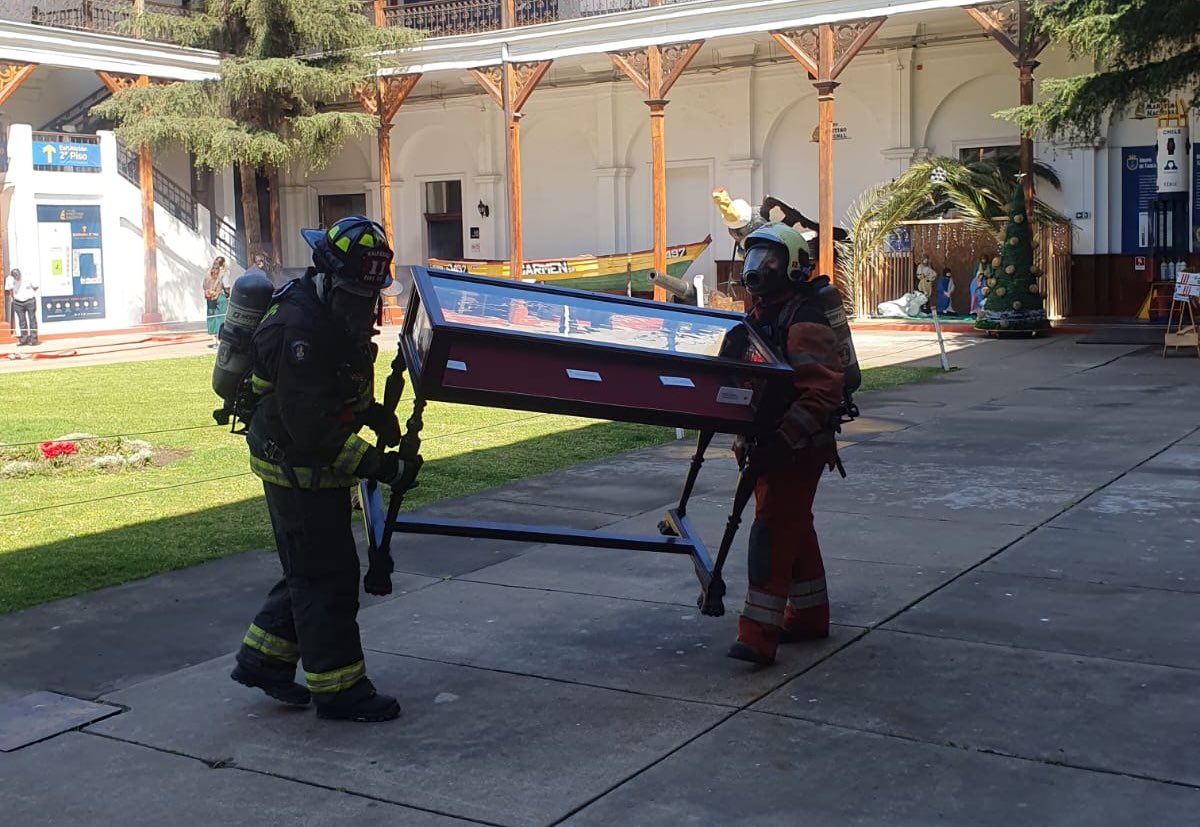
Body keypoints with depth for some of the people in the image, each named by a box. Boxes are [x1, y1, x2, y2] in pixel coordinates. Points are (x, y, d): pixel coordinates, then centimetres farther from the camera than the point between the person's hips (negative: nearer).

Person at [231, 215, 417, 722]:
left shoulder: (341, 312, 6)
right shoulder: (299, 326, -26)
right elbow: (312, 428, -29)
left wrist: (374, 413, 3)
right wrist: (376, 466, -30)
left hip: (321, 465, 10)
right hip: (297, 466, -10)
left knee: (313, 570, 18)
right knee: (327, 576, -2)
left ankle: (262, 661, 31)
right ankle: (337, 690, 9)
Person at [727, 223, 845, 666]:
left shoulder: (804, 321, -18)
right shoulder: (759, 315, 13)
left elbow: (822, 393, -26)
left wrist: (781, 440, -30)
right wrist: (747, 437, 16)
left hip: (798, 448, -10)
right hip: (772, 444, 10)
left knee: (772, 532, -11)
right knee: (795, 529, 18)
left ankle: (758, 636, -11)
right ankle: (809, 616, 31)